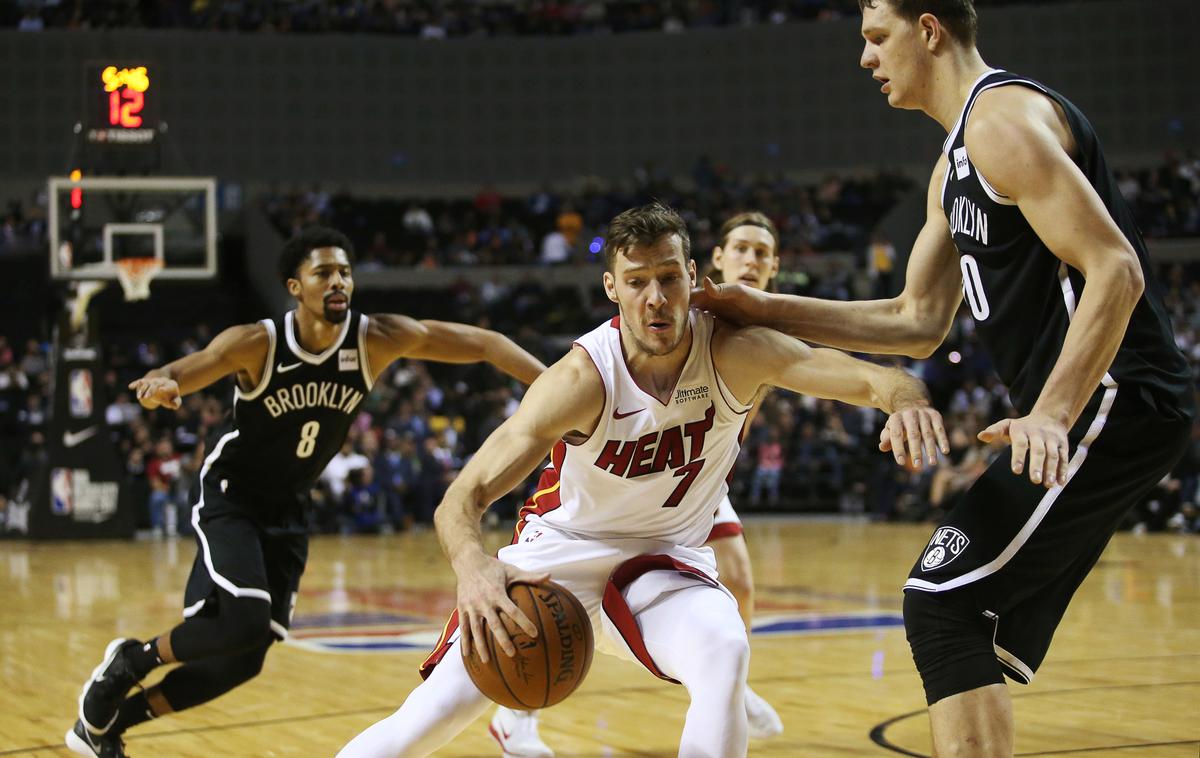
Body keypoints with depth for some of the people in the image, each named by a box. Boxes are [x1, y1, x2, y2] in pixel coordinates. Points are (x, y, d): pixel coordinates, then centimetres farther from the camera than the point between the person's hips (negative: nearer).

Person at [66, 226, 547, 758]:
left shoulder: (379, 339, -16)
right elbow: (180, 374, -27)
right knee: (244, 623, -28)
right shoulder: (257, 343, -22)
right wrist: (160, 383, -53)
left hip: (287, 512, 5)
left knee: (241, 661, 6)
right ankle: (129, 662, 0)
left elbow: (482, 343, -17)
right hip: (231, 499, -5)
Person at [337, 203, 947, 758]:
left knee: (724, 649, -32)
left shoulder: (734, 354, -21)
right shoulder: (583, 377, -26)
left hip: (666, 558, 1)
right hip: (561, 552, -1)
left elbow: (868, 377, -31)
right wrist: (472, 565, -54)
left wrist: (903, 396, -57)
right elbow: (462, 498, -31)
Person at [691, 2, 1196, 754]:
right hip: (1101, 410, 10)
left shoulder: (1002, 117, -13)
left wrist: (1052, 415, -29)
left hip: (1113, 403, -10)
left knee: (943, 603, -12)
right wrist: (766, 310, 16)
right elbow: (918, 322, 21)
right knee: (976, 633, 13)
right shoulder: (956, 166, 19)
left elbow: (1114, 270, -22)